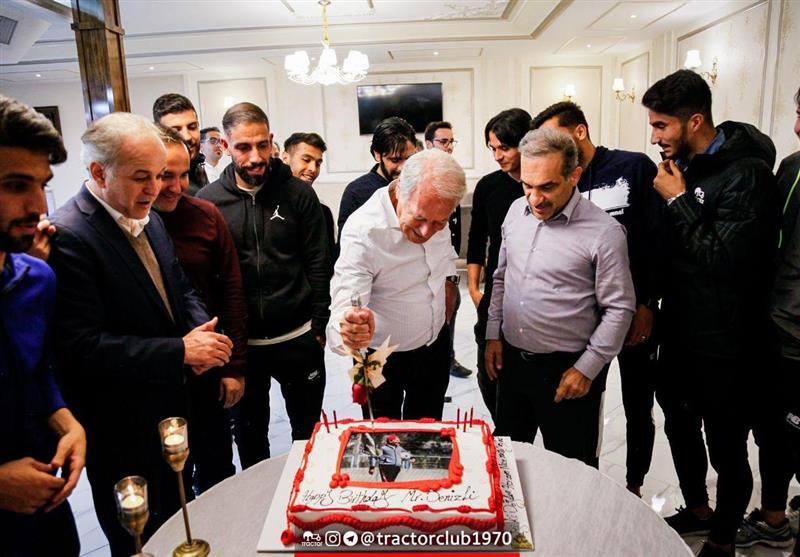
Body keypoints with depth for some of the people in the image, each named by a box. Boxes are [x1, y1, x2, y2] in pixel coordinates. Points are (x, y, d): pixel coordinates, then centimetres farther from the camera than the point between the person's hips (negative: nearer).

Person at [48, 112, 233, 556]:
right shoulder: (68, 237, -23)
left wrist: (202, 332, -9)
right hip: (121, 432, -7)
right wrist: (181, 351, -25)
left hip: (173, 410, 8)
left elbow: (180, 290, 12)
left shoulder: (148, 220, 3)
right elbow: (83, 348, -27)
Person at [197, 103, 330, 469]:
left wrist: (318, 325, -4)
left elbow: (318, 264, -2)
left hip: (298, 337, 0)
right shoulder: (207, 200, -3)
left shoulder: (299, 194, -4)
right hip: (238, 340, 1)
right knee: (249, 432, 19)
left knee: (308, 429, 16)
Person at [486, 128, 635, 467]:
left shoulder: (604, 232, -17)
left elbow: (619, 309, -12)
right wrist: (493, 334, 8)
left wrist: (587, 369, -12)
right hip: (510, 358, 6)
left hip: (567, 369, -5)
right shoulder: (516, 211, 1)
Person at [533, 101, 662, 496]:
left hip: (636, 314, -3)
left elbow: (662, 237, -10)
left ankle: (634, 486, 33)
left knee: (638, 408, 12)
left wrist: (648, 304, -12)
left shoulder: (634, 167, -7)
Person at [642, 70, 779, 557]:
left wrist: (678, 200, -20)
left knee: (726, 447, 8)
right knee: (680, 425, 22)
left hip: (724, 343, -8)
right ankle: (697, 510, 46)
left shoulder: (747, 174, -19)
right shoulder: (681, 164, 4)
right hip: (680, 329, 8)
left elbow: (724, 259, -27)